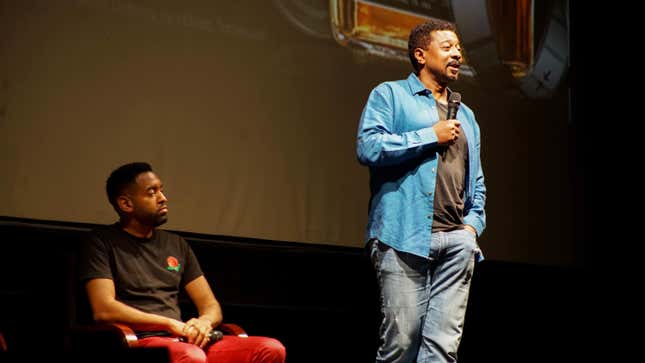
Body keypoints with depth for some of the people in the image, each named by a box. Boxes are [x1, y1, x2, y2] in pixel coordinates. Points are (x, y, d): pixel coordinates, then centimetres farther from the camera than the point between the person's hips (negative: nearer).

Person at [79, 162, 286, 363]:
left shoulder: (176, 245, 22)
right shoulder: (102, 242, 4)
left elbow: (210, 305, 20)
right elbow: (103, 310, -9)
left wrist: (204, 322, -6)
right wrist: (171, 324, -10)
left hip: (184, 342, 6)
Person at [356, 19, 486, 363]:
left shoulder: (466, 115, 26)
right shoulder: (390, 95, 7)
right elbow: (368, 147, -10)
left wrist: (473, 223, 9)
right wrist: (431, 136, -5)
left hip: (456, 241, 5)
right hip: (404, 237, -5)